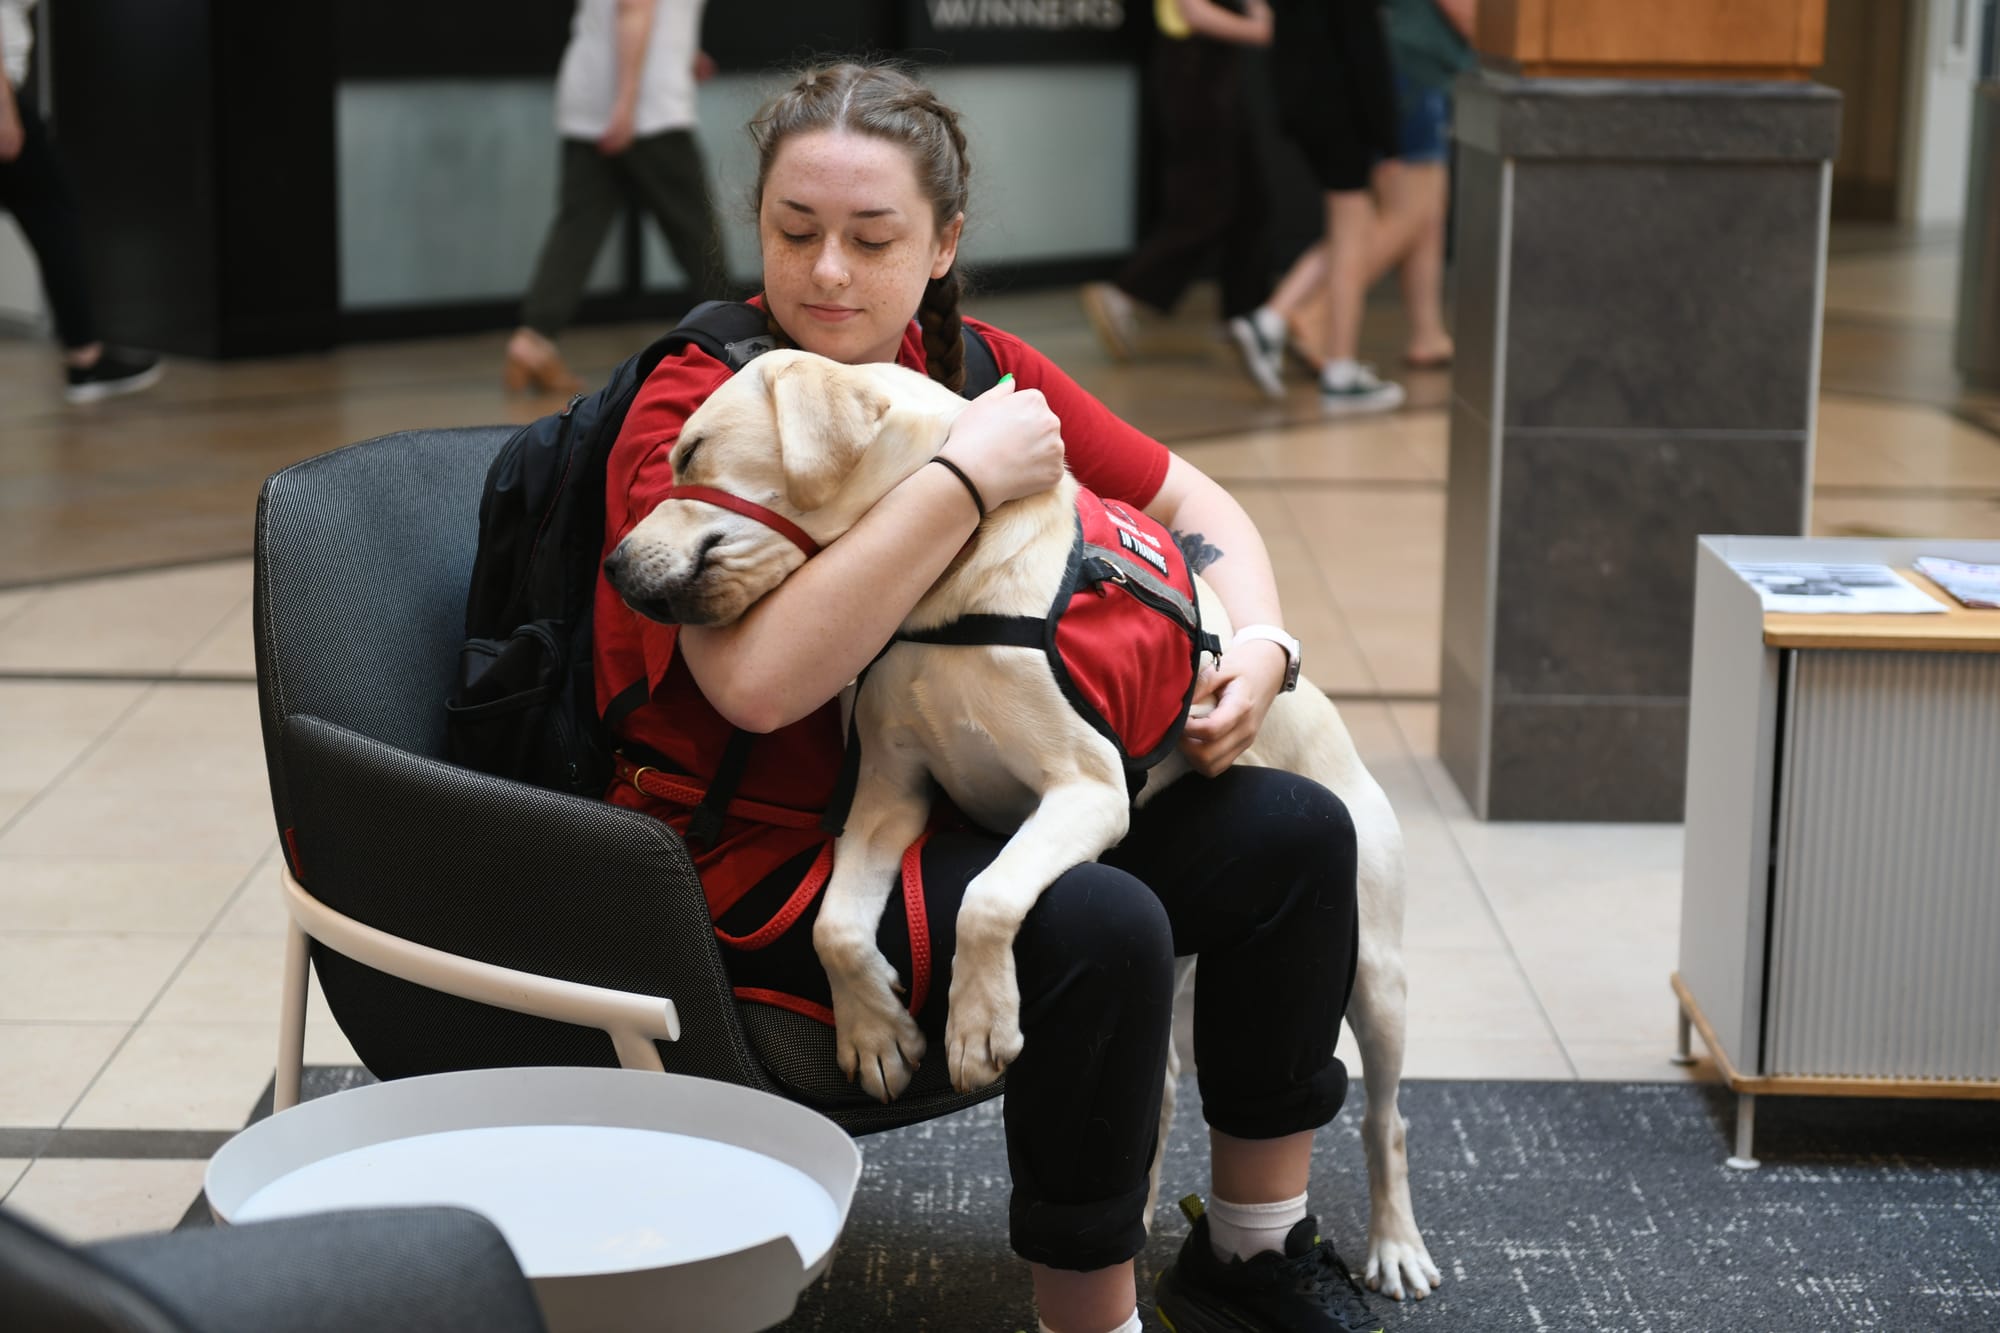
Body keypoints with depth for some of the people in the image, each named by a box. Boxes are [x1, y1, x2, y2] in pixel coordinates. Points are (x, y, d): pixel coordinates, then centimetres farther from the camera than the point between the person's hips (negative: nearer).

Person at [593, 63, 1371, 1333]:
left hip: (962, 803, 8)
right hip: (766, 857, -7)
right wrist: (965, 478, -30)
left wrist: (1258, 644, -6)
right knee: (1099, 927, -30)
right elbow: (760, 682, -33)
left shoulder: (976, 367, 3)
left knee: (1296, 831, -1)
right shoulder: (694, 413, -17)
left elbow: (1192, 503, 14)